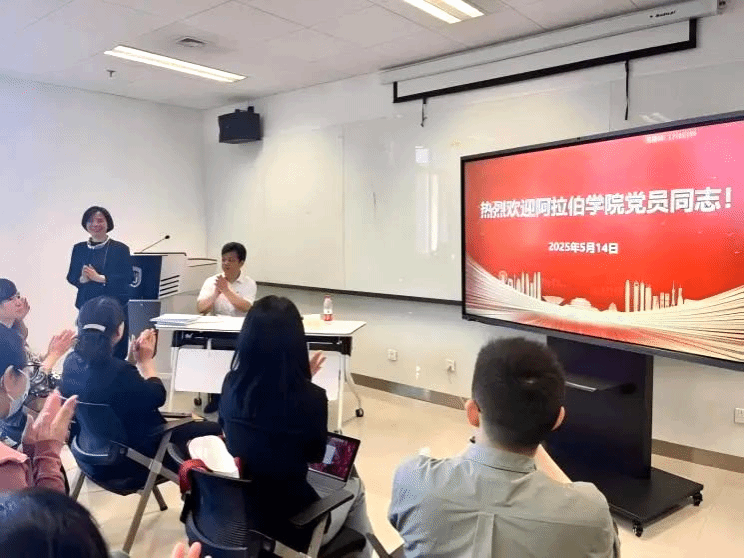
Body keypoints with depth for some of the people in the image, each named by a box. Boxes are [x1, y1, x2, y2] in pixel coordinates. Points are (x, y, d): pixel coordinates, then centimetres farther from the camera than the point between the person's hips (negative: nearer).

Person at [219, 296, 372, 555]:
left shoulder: (232, 385, -12)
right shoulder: (311, 398, -24)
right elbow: (316, 455, -6)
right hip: (292, 524, -4)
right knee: (354, 485, 26)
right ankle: (360, 551, 43)